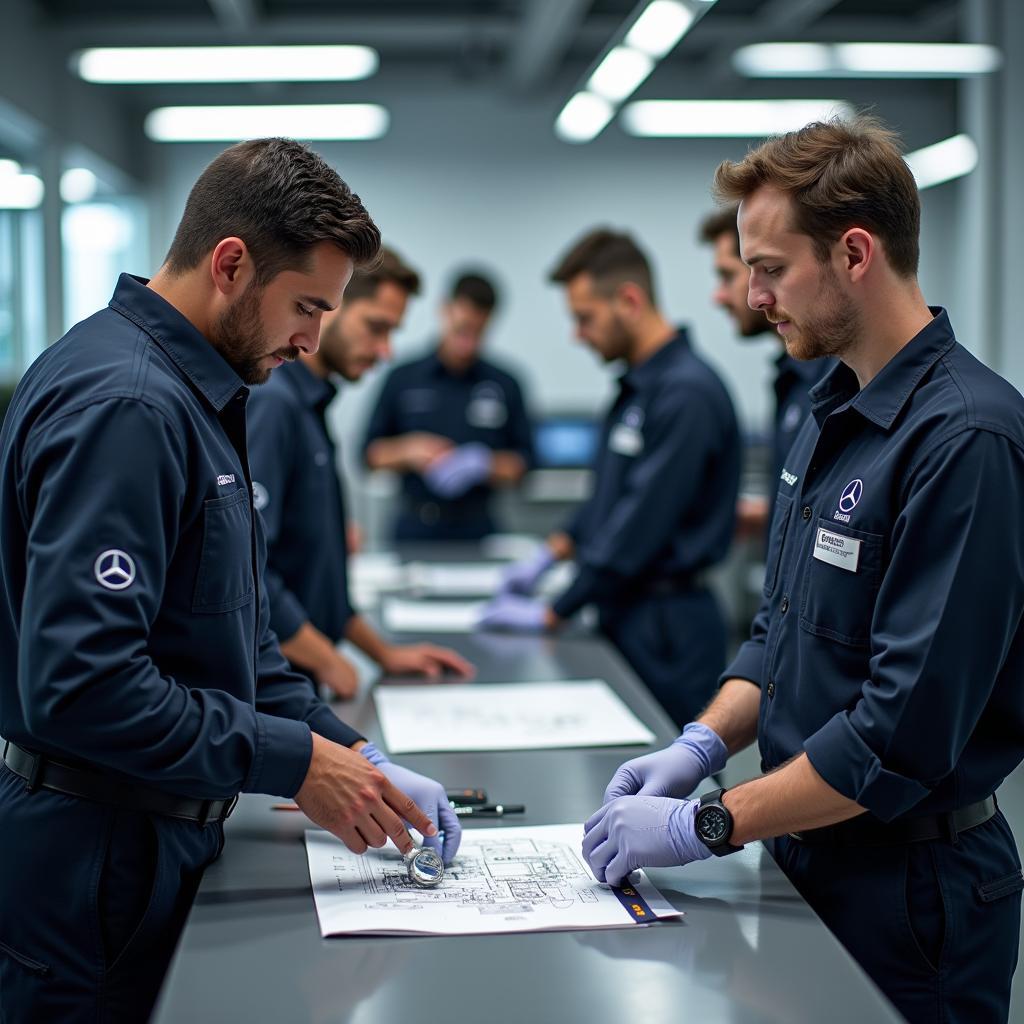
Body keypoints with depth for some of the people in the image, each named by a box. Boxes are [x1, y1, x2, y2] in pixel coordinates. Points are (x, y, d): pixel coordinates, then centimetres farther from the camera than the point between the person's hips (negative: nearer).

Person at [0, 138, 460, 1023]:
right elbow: (77, 683, -29)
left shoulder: (195, 395, 10)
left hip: (154, 842, 9)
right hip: (87, 869, -9)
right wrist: (296, 762, -21)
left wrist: (353, 755, 5)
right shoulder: (125, 404, -23)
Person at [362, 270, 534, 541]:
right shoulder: (403, 379, 3)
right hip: (415, 526, 0)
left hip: (477, 528, 0)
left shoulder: (505, 386, 3)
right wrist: (408, 451, -13)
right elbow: (372, 453, 6)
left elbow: (522, 461, 4)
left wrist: (483, 466, -14)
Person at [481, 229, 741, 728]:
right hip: (624, 613, 9)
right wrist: (551, 551, 14)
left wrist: (553, 613, -15)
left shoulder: (687, 393, -19)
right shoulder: (636, 386, 12)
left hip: (666, 628, -9)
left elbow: (641, 525, -21)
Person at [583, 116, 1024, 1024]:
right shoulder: (834, 413, 7)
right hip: (809, 853, 8)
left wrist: (706, 826, -20)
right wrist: (703, 744, 0)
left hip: (910, 882, -8)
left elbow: (906, 731, -26)